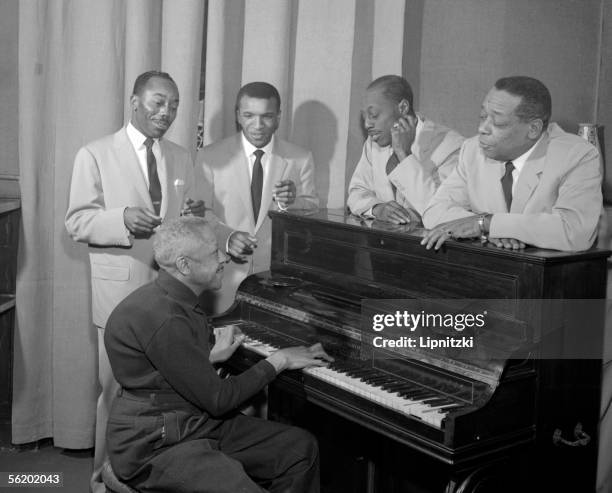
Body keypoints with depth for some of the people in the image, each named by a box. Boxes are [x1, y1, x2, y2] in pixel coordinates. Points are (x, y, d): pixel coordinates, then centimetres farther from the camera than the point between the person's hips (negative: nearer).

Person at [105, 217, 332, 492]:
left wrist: (212, 356, 13)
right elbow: (217, 400, -20)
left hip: (197, 423, 10)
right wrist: (278, 361, -12)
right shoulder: (163, 319, -24)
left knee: (302, 447, 4)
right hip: (155, 446, -10)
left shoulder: (172, 300, 9)